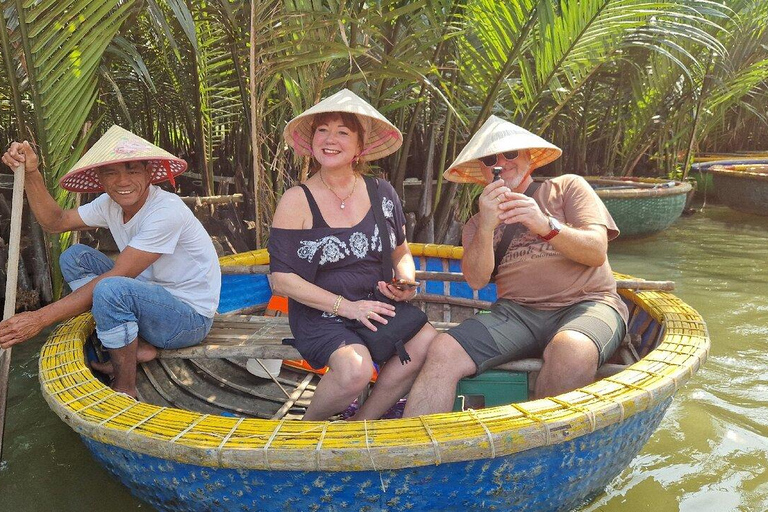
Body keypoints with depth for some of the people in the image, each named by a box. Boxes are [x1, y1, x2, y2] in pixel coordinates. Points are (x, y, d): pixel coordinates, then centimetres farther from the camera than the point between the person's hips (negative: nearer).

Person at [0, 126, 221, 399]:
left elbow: (114, 279, -28)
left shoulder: (166, 211, -26)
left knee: (111, 288, -35)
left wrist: (40, 318, -25)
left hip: (191, 317, -8)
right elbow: (54, 221, 10)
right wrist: (31, 173, -6)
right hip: (149, 301, 8)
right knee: (74, 257, 1)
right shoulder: (110, 204, 0)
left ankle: (125, 388, -13)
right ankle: (138, 347, -4)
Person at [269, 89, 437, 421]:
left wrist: (406, 281, -4)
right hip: (320, 315, -4)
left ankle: (361, 423, -3)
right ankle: (309, 427, 3)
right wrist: (345, 306, -16)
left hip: (377, 306, 4)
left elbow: (401, 252, 18)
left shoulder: (382, 194, 5)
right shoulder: (297, 201, -6)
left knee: (427, 341, -23)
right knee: (355, 370, -32)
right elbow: (282, 280, -9)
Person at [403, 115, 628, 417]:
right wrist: (486, 227, -17)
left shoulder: (567, 187, 12)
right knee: (443, 352, -24)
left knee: (571, 351, -37)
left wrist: (546, 226, -21)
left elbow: (597, 252, -3)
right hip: (516, 311, 2)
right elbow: (477, 280, 0)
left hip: (586, 304, -2)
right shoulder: (479, 223, 18)